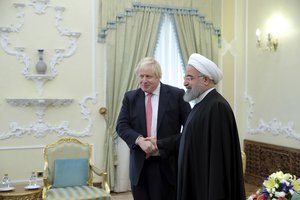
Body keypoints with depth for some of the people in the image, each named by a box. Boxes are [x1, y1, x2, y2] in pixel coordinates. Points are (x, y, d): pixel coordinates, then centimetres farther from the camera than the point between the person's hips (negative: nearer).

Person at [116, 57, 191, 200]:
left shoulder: (176, 95, -1)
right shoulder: (130, 97, 7)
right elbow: (121, 126, -1)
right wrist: (140, 140, -19)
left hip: (168, 164, -2)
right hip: (140, 165, 3)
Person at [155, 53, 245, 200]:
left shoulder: (217, 106, -21)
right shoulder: (202, 104, 9)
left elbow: (219, 155, -24)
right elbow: (189, 136, 20)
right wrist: (159, 144, 25)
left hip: (209, 185, -9)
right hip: (197, 180, 9)